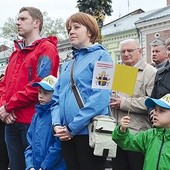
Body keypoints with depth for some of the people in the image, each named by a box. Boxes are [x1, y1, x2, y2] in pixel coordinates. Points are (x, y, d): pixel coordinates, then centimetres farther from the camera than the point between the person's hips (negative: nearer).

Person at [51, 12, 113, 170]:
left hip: (89, 131, -6)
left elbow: (100, 97, -15)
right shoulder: (66, 65, 19)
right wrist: (57, 124, -4)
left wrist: (72, 127, -16)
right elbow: (56, 97, 16)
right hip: (66, 134, 7)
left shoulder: (101, 56, -4)